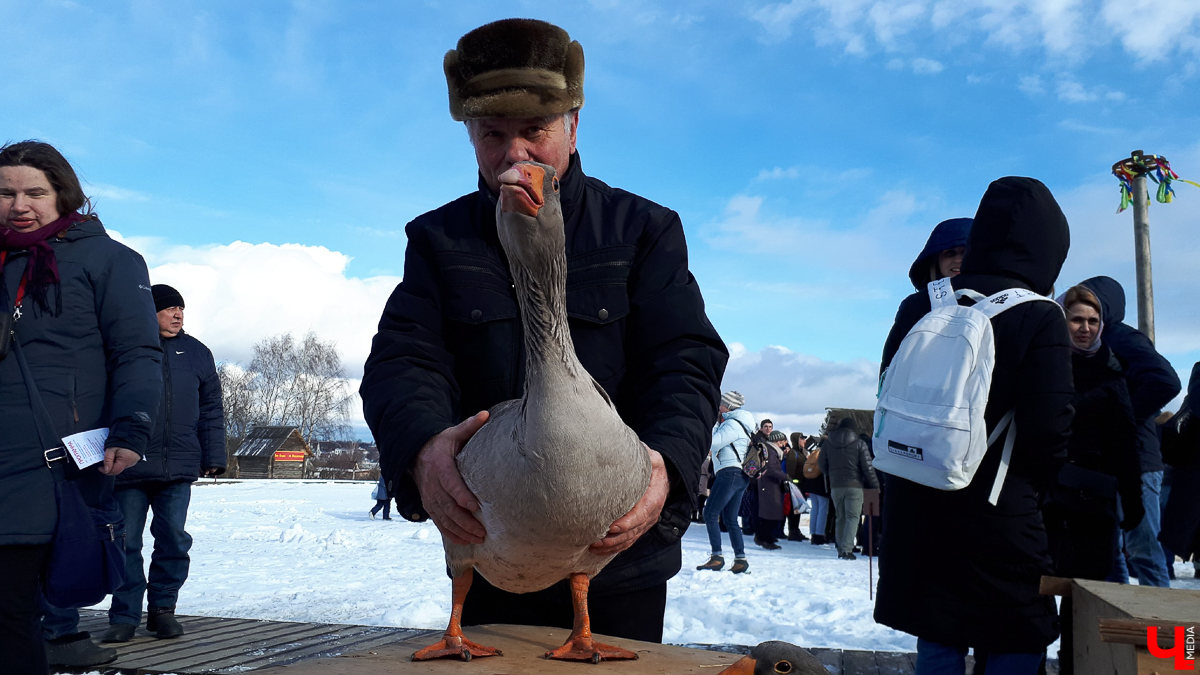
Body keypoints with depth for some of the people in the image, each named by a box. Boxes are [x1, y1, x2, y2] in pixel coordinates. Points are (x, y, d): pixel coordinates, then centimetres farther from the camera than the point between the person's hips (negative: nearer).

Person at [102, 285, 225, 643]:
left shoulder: (196, 353, 12)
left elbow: (211, 410, 14)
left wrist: (213, 457, 8)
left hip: (178, 468, 2)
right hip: (129, 466, -2)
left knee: (174, 540, 2)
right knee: (125, 542, 1)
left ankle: (162, 608, 18)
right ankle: (124, 616, 12)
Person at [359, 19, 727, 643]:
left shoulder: (645, 231, 1)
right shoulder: (437, 239, 6)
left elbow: (687, 361, -8)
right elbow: (401, 360, -8)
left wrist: (667, 463, -30)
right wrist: (423, 446, -31)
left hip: (620, 553, -1)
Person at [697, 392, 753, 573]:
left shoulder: (732, 424, -9)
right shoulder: (737, 423, 23)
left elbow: (714, 442, -19)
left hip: (730, 472, -11)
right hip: (740, 475, 11)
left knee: (710, 514, -11)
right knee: (730, 519, 10)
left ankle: (717, 557, -15)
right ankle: (740, 558, 6)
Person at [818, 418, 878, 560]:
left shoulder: (827, 444, 8)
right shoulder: (859, 444, -3)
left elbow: (822, 465, 12)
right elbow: (868, 467, -5)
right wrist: (875, 485, 2)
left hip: (835, 486, 4)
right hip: (854, 486, -4)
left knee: (841, 517, 14)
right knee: (853, 517, -2)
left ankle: (841, 549, 14)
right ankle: (847, 549, -14)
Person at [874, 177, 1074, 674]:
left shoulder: (918, 307, 3)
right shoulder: (1040, 320, -12)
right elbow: (1050, 432, -14)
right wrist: (1029, 485, 5)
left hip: (916, 513, 5)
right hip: (998, 519, -5)